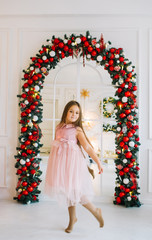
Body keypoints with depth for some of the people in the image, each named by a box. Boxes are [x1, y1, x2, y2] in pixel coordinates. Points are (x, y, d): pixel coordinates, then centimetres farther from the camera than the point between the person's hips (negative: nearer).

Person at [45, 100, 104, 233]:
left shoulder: (77, 130, -5)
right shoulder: (59, 127, 8)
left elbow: (87, 147, -7)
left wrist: (98, 162, -11)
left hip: (72, 161, -5)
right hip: (60, 162, 5)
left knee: (72, 190, -7)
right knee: (67, 191, 13)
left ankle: (96, 211, 16)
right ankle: (72, 219, 32)